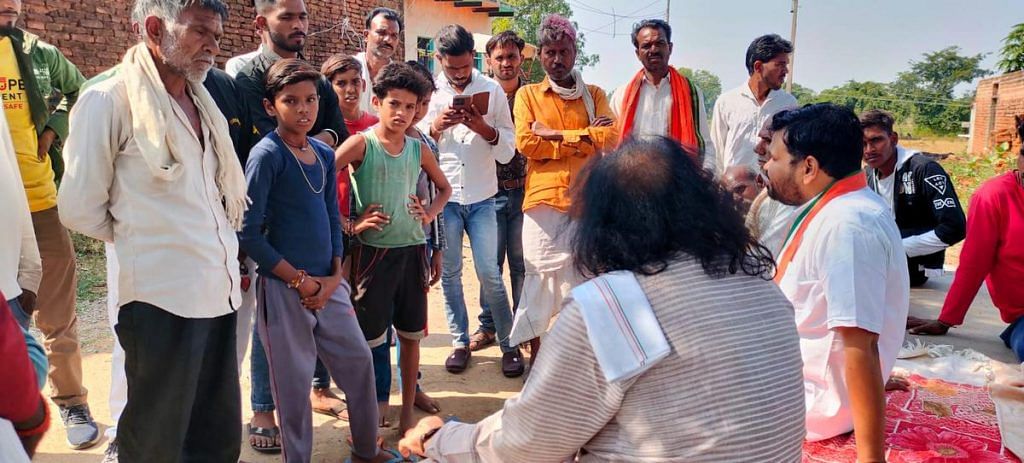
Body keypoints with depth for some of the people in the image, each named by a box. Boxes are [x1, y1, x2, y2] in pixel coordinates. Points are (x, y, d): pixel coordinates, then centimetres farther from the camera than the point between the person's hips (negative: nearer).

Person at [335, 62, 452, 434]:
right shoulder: (361, 144, -7)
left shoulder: (418, 149, 6)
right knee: (370, 337, 3)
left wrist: (430, 214, 3)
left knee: (411, 334, 11)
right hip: (373, 250, -4)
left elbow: (444, 188, 20)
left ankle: (407, 414, 26)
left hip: (412, 249, 5)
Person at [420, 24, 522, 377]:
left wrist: (483, 127, -18)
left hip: (481, 198, -1)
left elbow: (508, 150, -1)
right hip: (443, 197, 1)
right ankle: (460, 342, 22)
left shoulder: (492, 90, 0)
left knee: (489, 274, 0)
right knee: (450, 273, 8)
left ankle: (509, 344, 13)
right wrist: (435, 127, -15)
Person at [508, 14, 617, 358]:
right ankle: (536, 356, 17)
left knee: (584, 277, 5)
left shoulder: (594, 95, 13)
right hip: (542, 200, -1)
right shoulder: (527, 94, 10)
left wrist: (554, 135, -7)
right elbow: (525, 143, -6)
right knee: (539, 277, 3)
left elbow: (610, 138, -5)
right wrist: (583, 138, -5)